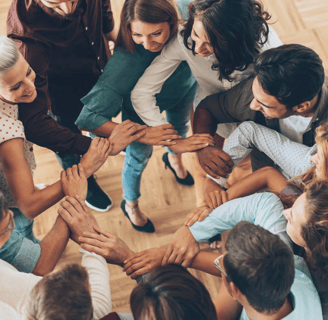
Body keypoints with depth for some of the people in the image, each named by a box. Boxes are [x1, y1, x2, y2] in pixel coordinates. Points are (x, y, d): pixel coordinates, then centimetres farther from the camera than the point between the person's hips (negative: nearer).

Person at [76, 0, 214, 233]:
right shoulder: (126, 60, -47)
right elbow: (88, 119, -49)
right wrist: (140, 135, -58)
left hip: (183, 88, 4)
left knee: (181, 126, 30)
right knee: (139, 156, 14)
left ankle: (174, 159, 69)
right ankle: (130, 205, 48)